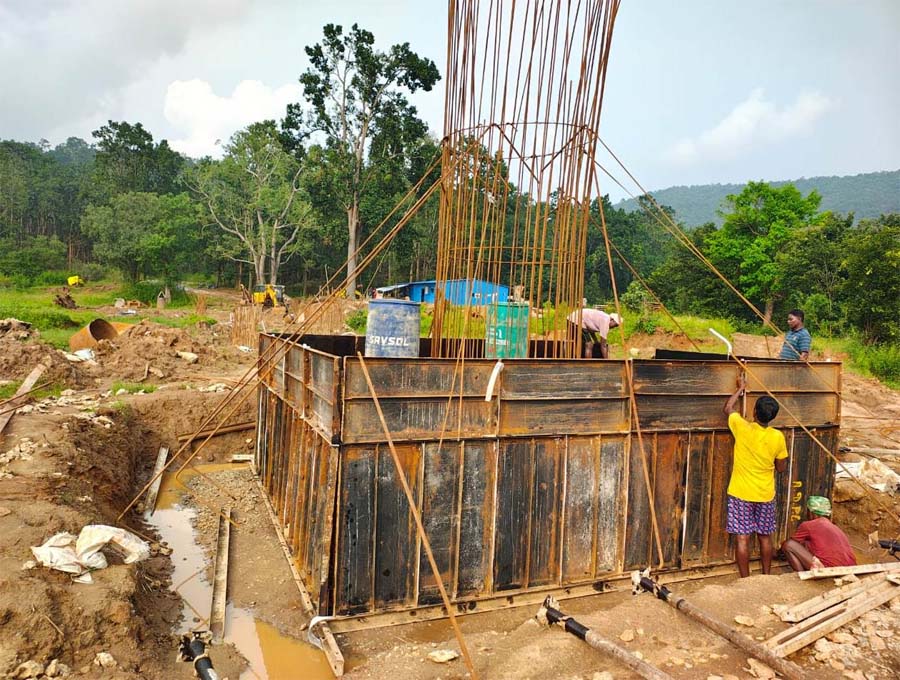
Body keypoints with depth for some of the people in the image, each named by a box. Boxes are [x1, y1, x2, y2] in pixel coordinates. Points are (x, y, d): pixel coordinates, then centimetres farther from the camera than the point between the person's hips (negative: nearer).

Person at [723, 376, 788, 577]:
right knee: (765, 537, 17)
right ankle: (766, 576, 29)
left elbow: (728, 408, 6)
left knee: (742, 538, 2)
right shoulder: (777, 437, -10)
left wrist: (741, 388, 18)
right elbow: (781, 468, 3)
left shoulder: (742, 428, -15)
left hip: (741, 494, -3)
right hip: (766, 495, 3)